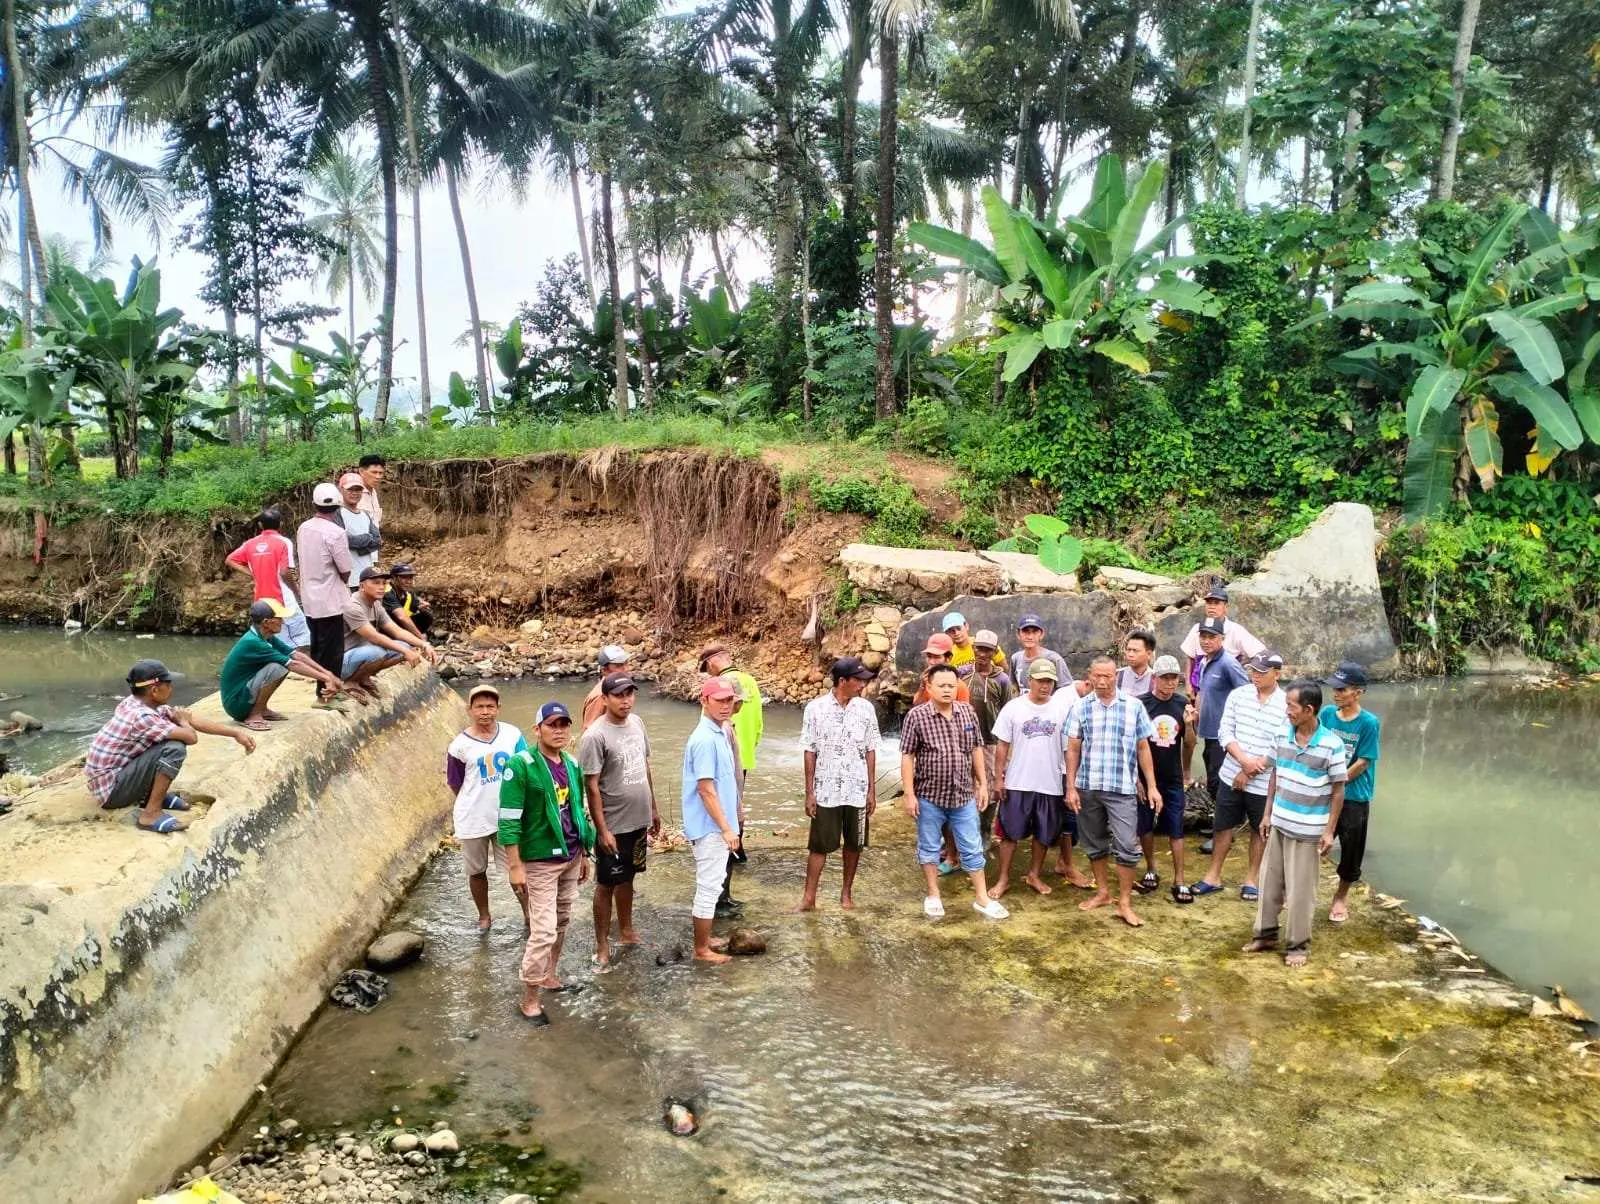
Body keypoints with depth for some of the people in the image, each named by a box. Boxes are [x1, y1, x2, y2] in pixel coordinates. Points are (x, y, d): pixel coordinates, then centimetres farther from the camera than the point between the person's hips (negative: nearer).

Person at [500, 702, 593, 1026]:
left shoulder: (571, 766, 6)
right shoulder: (521, 765, -16)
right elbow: (509, 819, -16)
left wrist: (584, 855, 18)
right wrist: (515, 866, -18)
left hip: (570, 858, 7)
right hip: (540, 862, -7)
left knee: (562, 923, 16)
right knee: (544, 931, -7)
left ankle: (549, 976, 34)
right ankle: (529, 1000, 7)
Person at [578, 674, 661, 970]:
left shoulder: (637, 723, 3)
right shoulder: (595, 736, -20)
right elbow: (591, 787, -18)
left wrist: (654, 808, 16)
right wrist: (602, 830, -18)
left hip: (638, 821, 7)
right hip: (613, 826, -7)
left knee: (627, 878, 21)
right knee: (606, 884, 6)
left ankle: (626, 932, 36)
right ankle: (602, 946, 17)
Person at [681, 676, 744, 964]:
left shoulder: (719, 733, 9)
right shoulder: (705, 739, -22)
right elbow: (706, 790, -23)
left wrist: (733, 818, 21)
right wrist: (726, 829, -22)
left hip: (717, 825, 10)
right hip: (710, 827, -10)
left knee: (711, 884, 19)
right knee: (709, 887, 0)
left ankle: (705, 939, 31)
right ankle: (701, 949, 11)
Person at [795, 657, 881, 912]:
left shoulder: (866, 709, -1)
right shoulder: (815, 708, -8)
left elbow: (870, 751, 4)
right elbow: (810, 752, -4)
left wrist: (872, 790, 2)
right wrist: (809, 792, -5)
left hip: (857, 790, 2)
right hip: (826, 791, -2)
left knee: (854, 843, 11)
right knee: (819, 845, 4)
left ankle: (846, 892, 27)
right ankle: (809, 897, 13)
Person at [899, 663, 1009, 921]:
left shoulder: (968, 712, 1)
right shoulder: (916, 716, -11)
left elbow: (976, 750, 10)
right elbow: (907, 757, -9)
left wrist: (983, 784, 8)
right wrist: (910, 795, -11)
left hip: (964, 795, 3)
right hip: (929, 796, -3)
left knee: (972, 849, 10)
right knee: (929, 848, 12)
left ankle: (982, 898, 20)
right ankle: (933, 896, 27)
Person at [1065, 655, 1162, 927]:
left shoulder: (1134, 706, -1)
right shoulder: (1080, 708, 1)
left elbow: (1143, 748, 3)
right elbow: (1073, 750, 3)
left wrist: (1152, 786, 1)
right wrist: (1070, 787, -1)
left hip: (1122, 789, -1)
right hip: (1087, 788, 2)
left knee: (1127, 846, -3)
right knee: (1094, 843, 14)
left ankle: (1125, 903, 9)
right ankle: (1102, 892, 30)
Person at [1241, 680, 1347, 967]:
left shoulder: (1332, 745, -17)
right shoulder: (1282, 734, -2)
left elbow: (1338, 790, -9)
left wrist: (1329, 831, -10)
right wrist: (1267, 813, 9)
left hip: (1307, 830, -5)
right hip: (1279, 823, 5)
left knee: (1299, 890, 6)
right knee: (1269, 881, 14)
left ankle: (1298, 944, 22)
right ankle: (1266, 934, 30)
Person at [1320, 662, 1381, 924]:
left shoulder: (1369, 722, -15)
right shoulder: (1327, 713, -4)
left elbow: (1363, 763, -13)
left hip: (1354, 797, -3)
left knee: (1351, 850, 12)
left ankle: (1341, 897, 33)